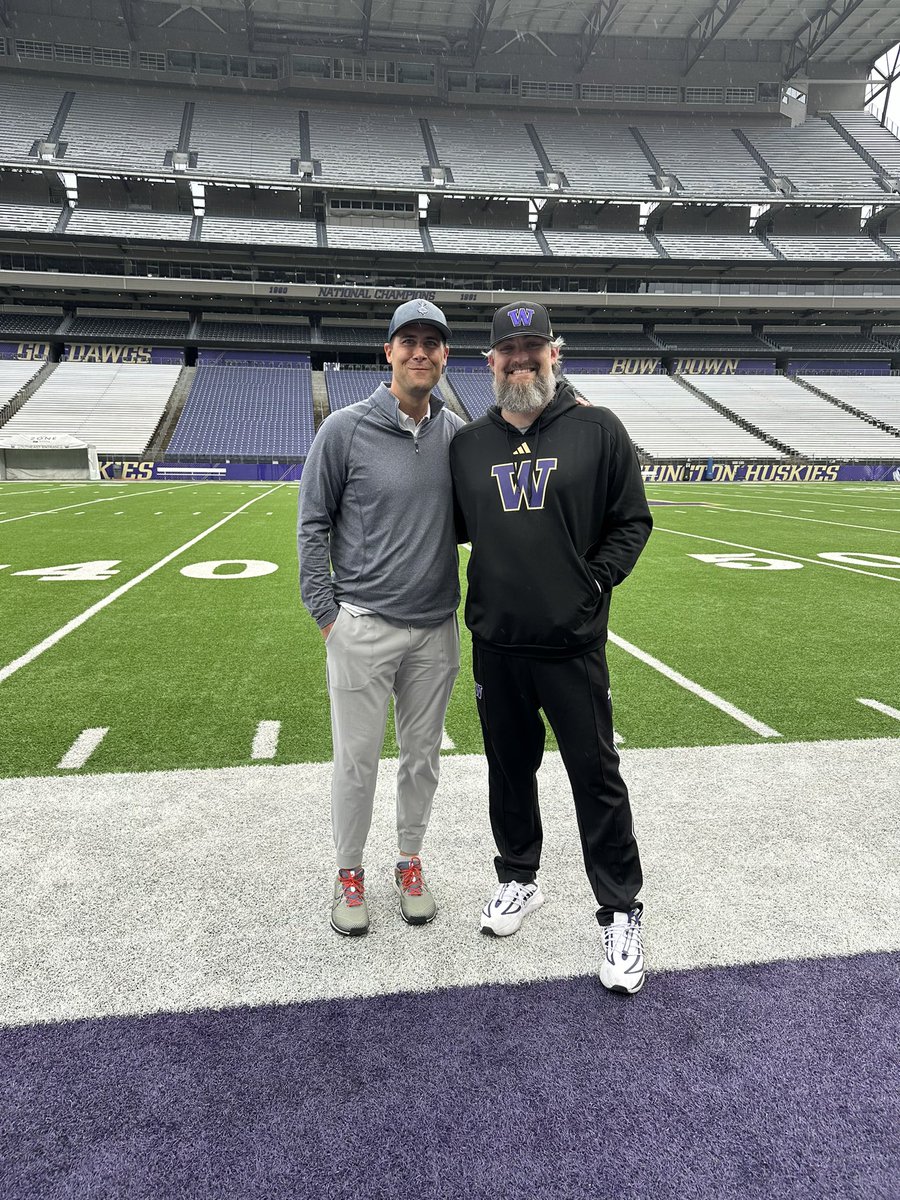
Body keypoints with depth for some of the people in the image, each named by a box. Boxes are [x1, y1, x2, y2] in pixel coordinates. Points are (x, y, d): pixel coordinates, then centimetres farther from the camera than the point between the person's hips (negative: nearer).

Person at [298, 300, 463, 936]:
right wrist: (326, 612, -5)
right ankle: (350, 873, 28)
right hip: (362, 626, -3)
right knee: (357, 759, 7)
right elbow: (313, 525, -2)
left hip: (436, 628, 3)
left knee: (423, 757, 14)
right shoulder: (347, 428, -6)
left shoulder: (459, 433, 4)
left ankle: (410, 862, 34)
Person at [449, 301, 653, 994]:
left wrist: (597, 578, -8)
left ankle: (620, 912, 22)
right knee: (510, 768, 17)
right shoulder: (468, 443, 9)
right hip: (494, 640, 4)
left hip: (572, 642, -3)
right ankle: (519, 879, 38)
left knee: (597, 776, 5)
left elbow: (633, 520, 1)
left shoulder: (598, 430, -1)